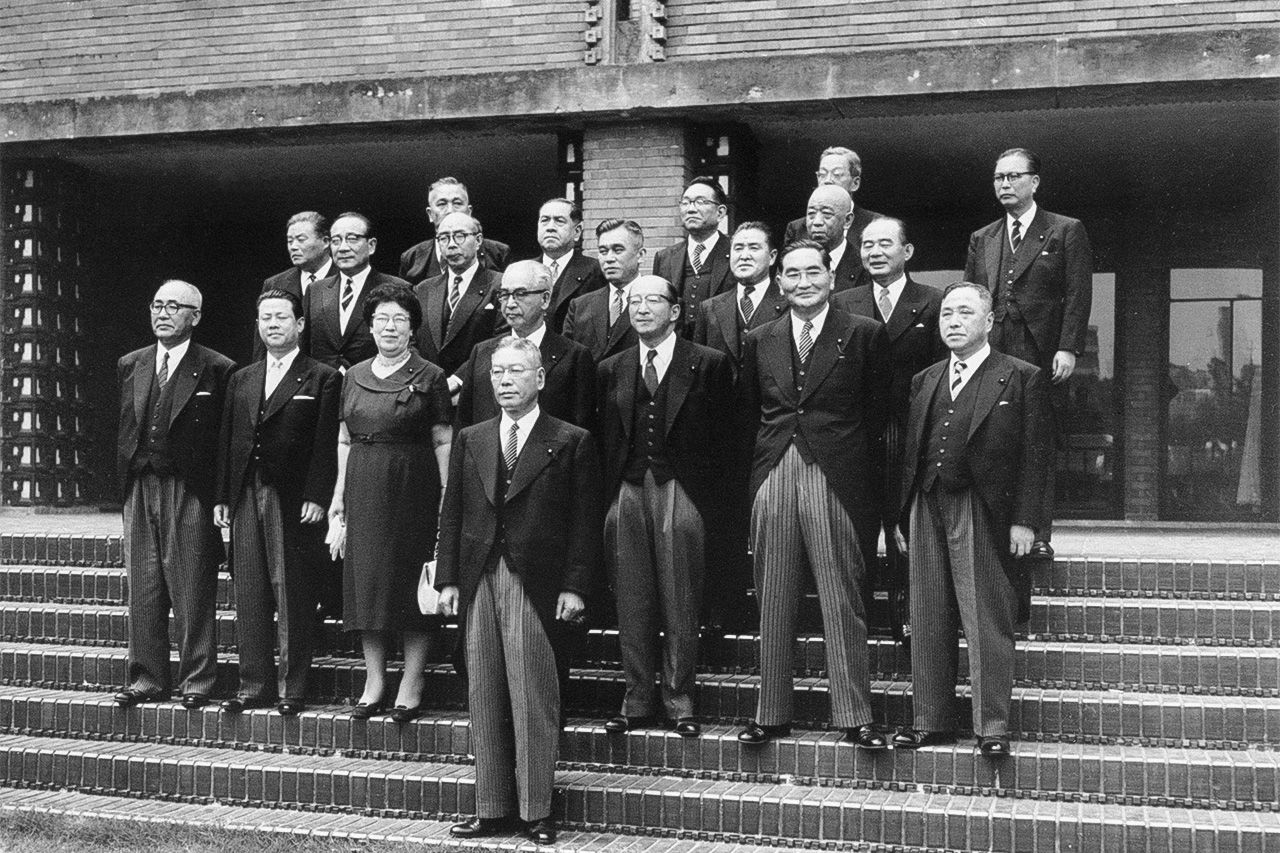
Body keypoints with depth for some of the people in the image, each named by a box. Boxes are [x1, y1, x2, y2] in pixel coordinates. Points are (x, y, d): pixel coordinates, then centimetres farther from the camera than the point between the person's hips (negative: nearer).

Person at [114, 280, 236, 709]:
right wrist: (125, 480, 10)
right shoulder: (130, 365, 14)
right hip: (140, 490, 5)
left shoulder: (217, 370, -3)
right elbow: (124, 429, 18)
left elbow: (226, 440, -5)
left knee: (192, 589, -2)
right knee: (142, 589, 8)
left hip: (189, 493, -5)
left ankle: (196, 681, 7)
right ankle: (147, 678, 17)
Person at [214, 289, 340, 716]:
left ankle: (292, 689, 5)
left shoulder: (322, 379, 0)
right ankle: (253, 685, 15)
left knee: (293, 597, -2)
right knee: (250, 597, 7)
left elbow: (326, 444, -6)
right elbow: (227, 441, 15)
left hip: (294, 503, -5)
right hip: (246, 500, 5)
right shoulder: (241, 380, 17)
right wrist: (222, 497, 7)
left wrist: (317, 498, -14)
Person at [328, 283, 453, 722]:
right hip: (363, 488, 5)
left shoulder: (429, 377, -1)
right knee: (366, 581, 5)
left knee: (410, 582, -2)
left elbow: (443, 442, -4)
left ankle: (412, 683, 6)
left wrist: (447, 498, -11)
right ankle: (374, 682, 14)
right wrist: (339, 493, 8)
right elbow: (344, 440, 15)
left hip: (413, 488, -4)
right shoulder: (354, 376, 12)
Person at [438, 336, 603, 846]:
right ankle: (492, 809, 15)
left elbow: (585, 522, -2)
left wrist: (574, 588, -8)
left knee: (533, 699, -3)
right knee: (484, 698, 7)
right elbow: (452, 513, 14)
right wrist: (447, 579, 5)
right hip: (478, 581, 4)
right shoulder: (470, 440, 15)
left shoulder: (571, 443, 2)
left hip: (537, 586, -4)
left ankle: (537, 812, 6)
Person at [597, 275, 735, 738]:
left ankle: (679, 701, 12)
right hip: (627, 492, 3)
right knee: (632, 605, 5)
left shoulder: (710, 364, 2)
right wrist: (608, 498, 4)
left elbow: (722, 436, 0)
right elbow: (605, 439, 12)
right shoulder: (611, 369, 13)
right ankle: (637, 701, 15)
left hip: (681, 492, -3)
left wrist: (712, 501, -5)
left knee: (680, 604, 0)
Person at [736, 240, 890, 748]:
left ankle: (853, 716, 7)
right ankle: (771, 712, 16)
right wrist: (765, 458, 7)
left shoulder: (864, 335, 2)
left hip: (834, 479, -3)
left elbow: (876, 414, 1)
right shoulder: (760, 341, 12)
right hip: (773, 477, 4)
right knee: (772, 602, 8)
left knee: (841, 601, -1)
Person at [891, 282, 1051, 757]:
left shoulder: (1021, 378, 2)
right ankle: (931, 721, 16)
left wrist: (1025, 520, -10)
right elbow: (910, 450, 15)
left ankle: (992, 726, 3)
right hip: (926, 508, 5)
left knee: (987, 621, -4)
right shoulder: (924, 381, 17)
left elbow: (1034, 454, -3)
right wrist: (899, 515, 8)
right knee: (928, 621, 7)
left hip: (981, 510, -5)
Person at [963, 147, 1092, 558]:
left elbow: (1078, 295, -1)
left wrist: (1068, 348, -11)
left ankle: (1039, 535, 4)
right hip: (990, 356, 3)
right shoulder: (981, 239, 19)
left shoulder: (1067, 232, 6)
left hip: (1042, 357, -3)